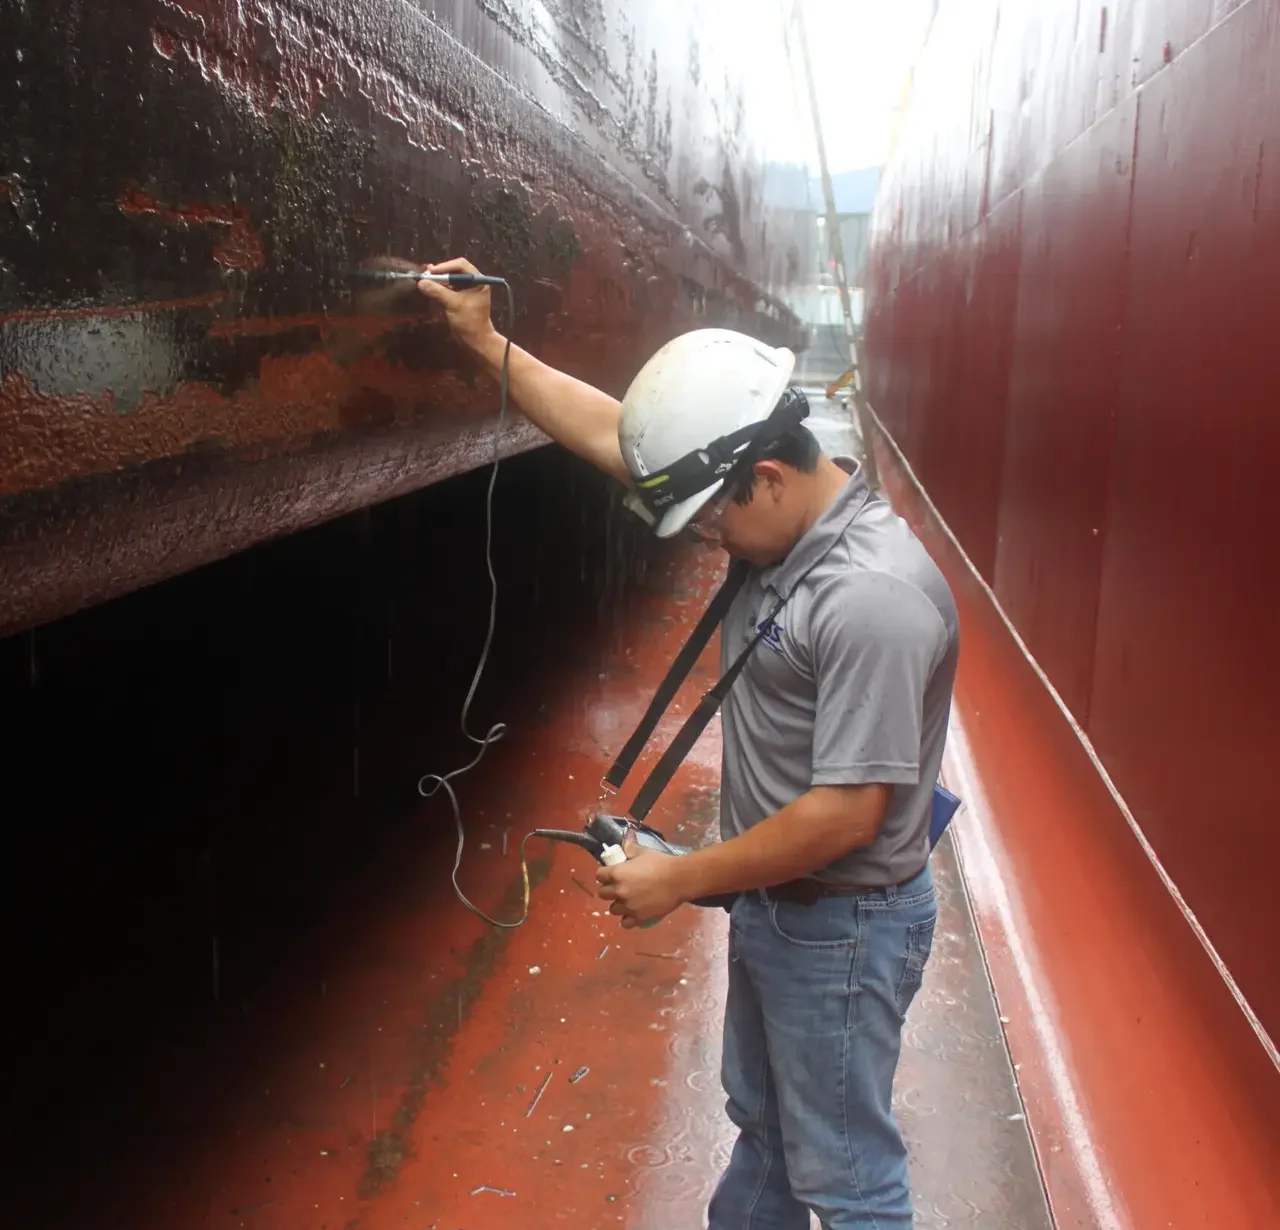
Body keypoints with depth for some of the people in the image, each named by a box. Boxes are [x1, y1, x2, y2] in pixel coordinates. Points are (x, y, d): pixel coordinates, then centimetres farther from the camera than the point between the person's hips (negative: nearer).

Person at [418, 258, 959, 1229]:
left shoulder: (873, 599, -30)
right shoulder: (789, 517, -3)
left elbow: (847, 814, -29)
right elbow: (610, 435, 4)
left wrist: (682, 879, -19)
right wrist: (485, 343, 5)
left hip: (841, 928, -9)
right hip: (772, 899, 9)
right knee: (760, 1120, 27)